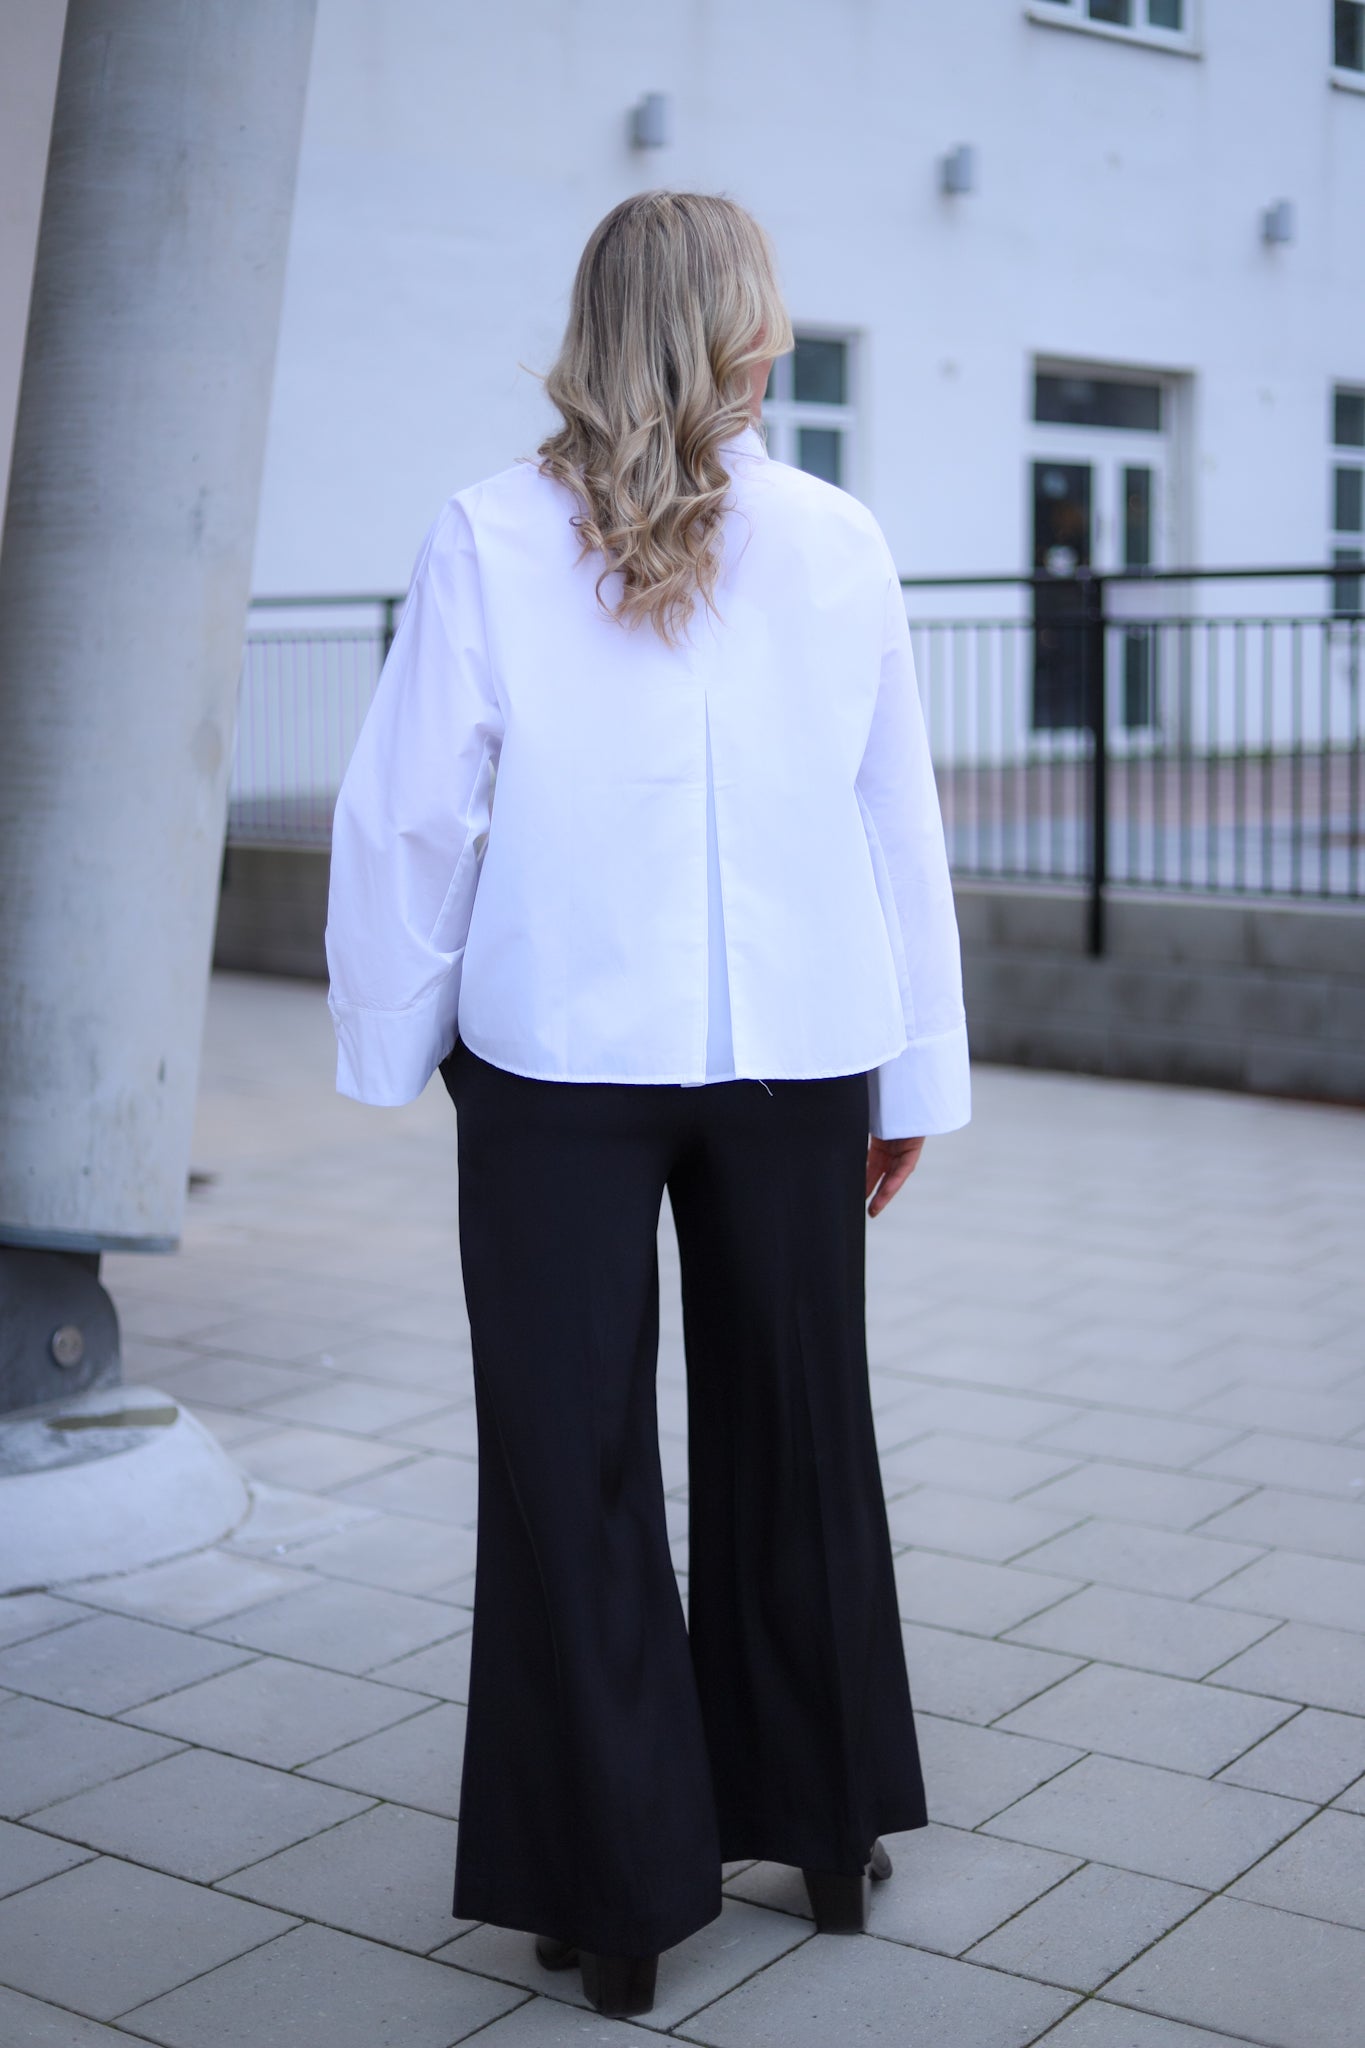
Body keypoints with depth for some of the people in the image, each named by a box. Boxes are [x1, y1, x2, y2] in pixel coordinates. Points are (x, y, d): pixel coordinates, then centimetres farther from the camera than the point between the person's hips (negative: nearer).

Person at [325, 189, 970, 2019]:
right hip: (796, 1057, 3)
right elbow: (899, 829, 3)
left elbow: (410, 817, -5)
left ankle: (617, 1891, 15)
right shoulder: (839, 544, -2)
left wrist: (389, 1043, 7)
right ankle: (828, 1829, 31)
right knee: (798, 1441, 17)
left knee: (574, 1467, 8)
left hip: (557, 1059, -2)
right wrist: (916, 1078, 12)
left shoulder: (491, 541, -7)